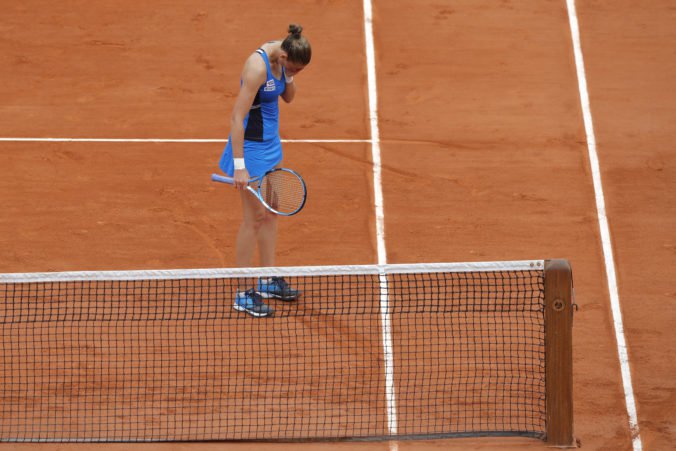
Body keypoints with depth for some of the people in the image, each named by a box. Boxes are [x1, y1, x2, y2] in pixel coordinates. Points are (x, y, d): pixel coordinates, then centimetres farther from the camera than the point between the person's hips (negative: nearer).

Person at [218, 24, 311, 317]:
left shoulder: (280, 56, -2)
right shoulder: (258, 67, -27)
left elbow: (288, 97, 11)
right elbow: (237, 118, -27)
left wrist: (290, 78, -11)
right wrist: (239, 165, -28)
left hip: (270, 143, 9)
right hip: (251, 145, -9)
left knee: (271, 213, 16)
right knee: (254, 217, -4)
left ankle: (268, 281, 29)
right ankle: (243, 295, 4)